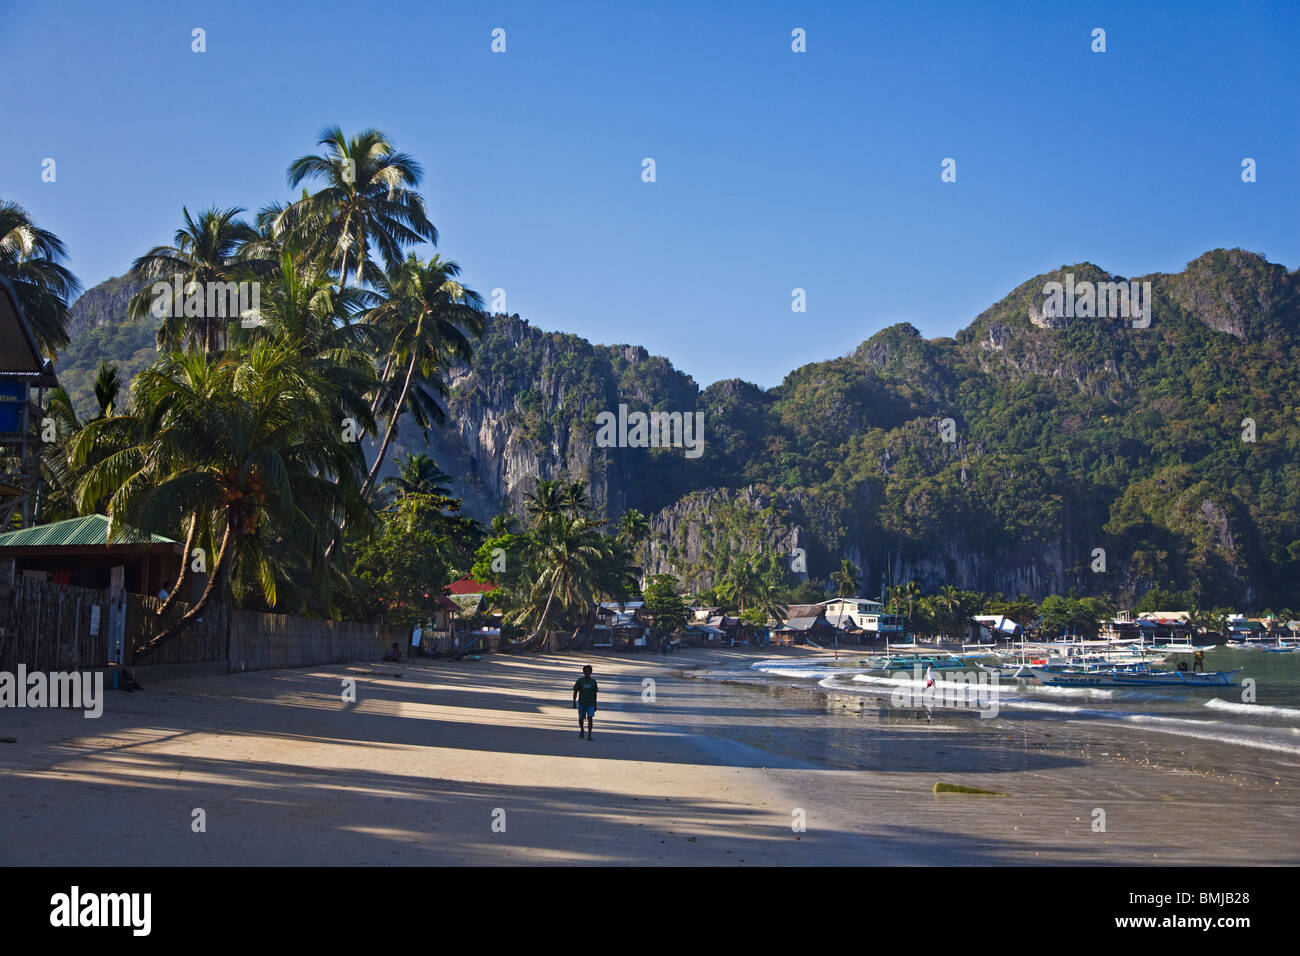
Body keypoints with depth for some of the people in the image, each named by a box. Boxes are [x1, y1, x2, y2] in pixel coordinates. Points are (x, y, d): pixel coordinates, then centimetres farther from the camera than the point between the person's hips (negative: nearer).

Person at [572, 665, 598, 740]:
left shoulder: (593, 681, 6)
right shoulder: (579, 680, 0)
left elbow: (594, 694, 12)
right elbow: (575, 692, 1)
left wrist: (595, 705, 13)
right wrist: (574, 702, -9)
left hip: (590, 703, 0)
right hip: (581, 703, 0)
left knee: (590, 718, -11)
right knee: (581, 719, 7)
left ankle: (589, 735, -9)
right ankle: (581, 730, 35)